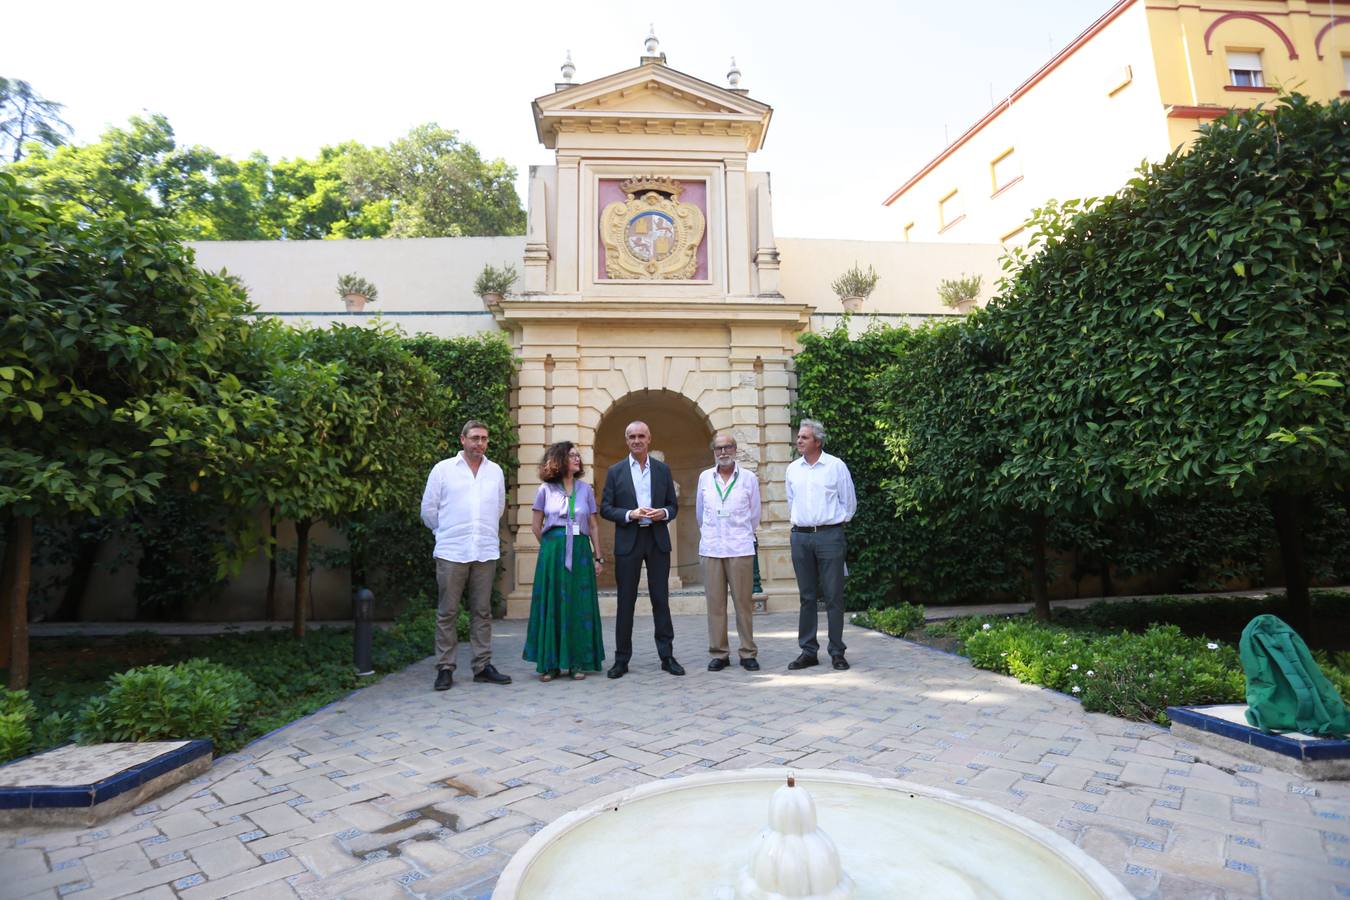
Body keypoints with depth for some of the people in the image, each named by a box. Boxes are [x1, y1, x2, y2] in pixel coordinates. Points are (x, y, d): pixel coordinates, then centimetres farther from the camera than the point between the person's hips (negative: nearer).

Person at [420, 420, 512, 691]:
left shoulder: (495, 471, 8)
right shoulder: (443, 469, 0)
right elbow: (429, 509, 4)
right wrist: (446, 533, 12)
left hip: (486, 552, 3)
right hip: (451, 553, -2)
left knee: (482, 612, 9)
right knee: (447, 612, 4)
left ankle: (483, 666, 17)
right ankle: (445, 668, 14)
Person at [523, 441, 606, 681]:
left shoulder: (585, 489, 7)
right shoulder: (545, 489, 3)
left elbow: (594, 526, 7)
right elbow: (536, 526, 8)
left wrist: (598, 557, 3)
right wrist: (552, 547, 6)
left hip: (580, 552, 1)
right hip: (552, 552, -1)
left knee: (579, 607, 3)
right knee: (551, 606, 3)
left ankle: (577, 663, 12)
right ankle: (550, 663, 13)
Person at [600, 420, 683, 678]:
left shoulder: (663, 470, 8)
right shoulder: (615, 471, 4)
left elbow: (674, 505, 10)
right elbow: (605, 508, 1)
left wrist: (663, 513, -12)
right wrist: (630, 514, -15)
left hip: (658, 540, 1)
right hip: (628, 541, -1)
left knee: (661, 598, 6)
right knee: (626, 600, 4)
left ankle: (667, 656, 15)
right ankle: (621, 659, 14)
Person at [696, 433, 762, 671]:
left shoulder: (749, 478, 3)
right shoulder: (705, 478, 8)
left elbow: (754, 514, 12)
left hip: (740, 548, -2)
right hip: (711, 549, 2)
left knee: (744, 602, 1)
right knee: (715, 603, 4)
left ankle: (748, 653, 12)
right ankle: (719, 653, 13)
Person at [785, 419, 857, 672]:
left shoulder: (836, 466, -1)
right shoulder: (793, 468, 10)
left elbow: (849, 503, 5)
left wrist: (835, 522, 8)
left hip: (829, 535, -3)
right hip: (801, 536, 4)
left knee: (833, 596, 0)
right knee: (807, 596, 8)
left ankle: (837, 652, 10)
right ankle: (808, 651, 15)